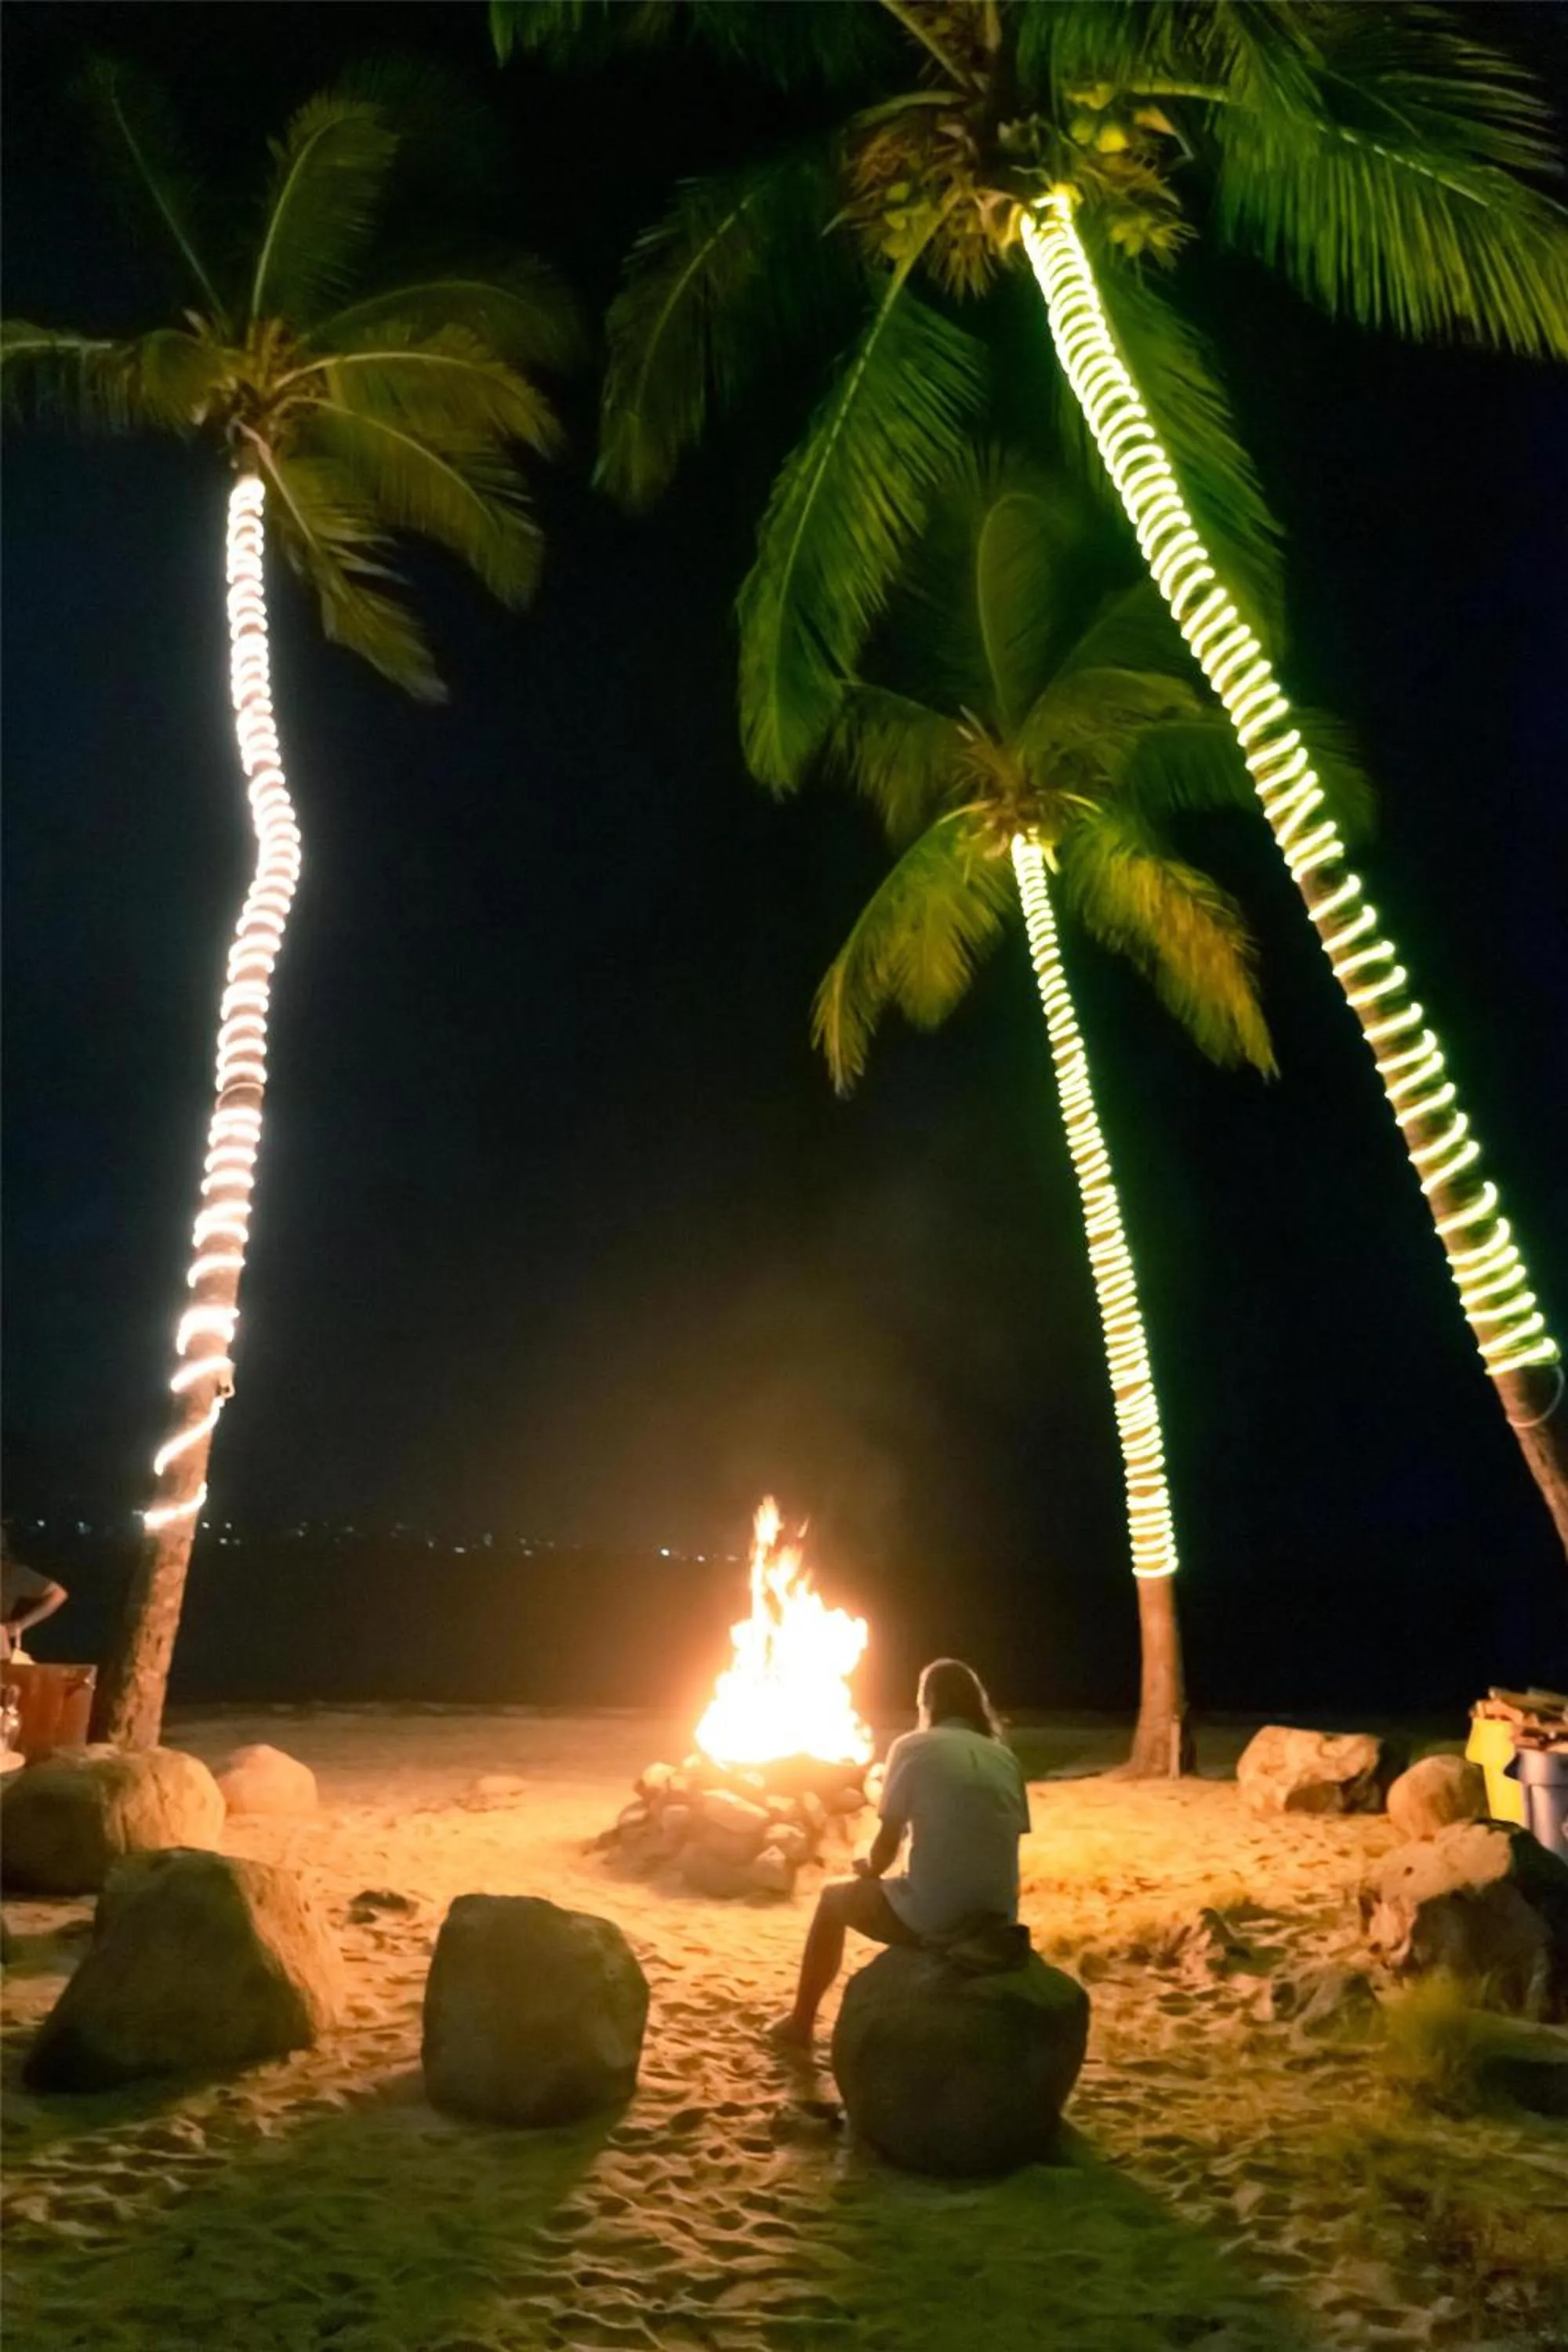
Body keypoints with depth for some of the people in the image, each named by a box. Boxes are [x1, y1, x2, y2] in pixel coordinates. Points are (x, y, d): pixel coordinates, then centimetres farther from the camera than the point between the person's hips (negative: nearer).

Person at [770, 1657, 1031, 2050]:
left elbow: (887, 1846, -2)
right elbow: (992, 1845, 14)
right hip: (996, 1921, 5)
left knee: (834, 1896, 25)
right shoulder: (1006, 1759, 8)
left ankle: (800, 2025, 35)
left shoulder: (912, 1747, -4)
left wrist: (867, 1868, 21)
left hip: (932, 1918, -5)